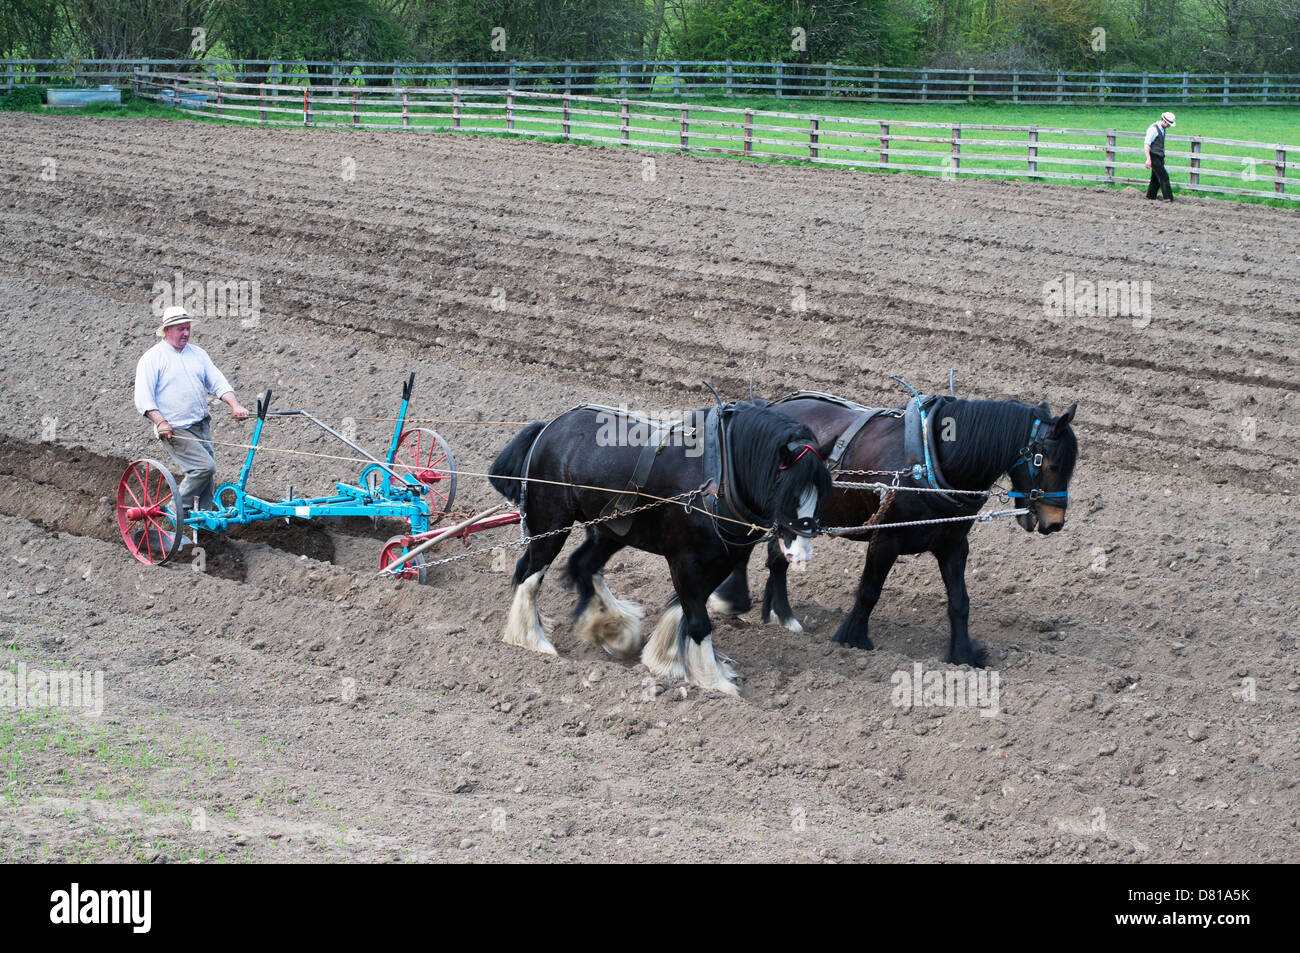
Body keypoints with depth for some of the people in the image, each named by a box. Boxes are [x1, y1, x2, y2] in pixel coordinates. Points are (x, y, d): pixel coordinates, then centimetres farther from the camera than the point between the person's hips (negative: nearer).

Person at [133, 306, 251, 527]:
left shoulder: (197, 353, 14)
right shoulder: (152, 358, -4)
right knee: (204, 465, -19)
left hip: (202, 425, 7)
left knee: (208, 474, 5)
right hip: (175, 430, -7)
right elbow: (143, 398, -10)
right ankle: (178, 509, -5)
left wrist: (235, 405, -6)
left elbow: (217, 382, 11)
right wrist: (161, 422, -24)